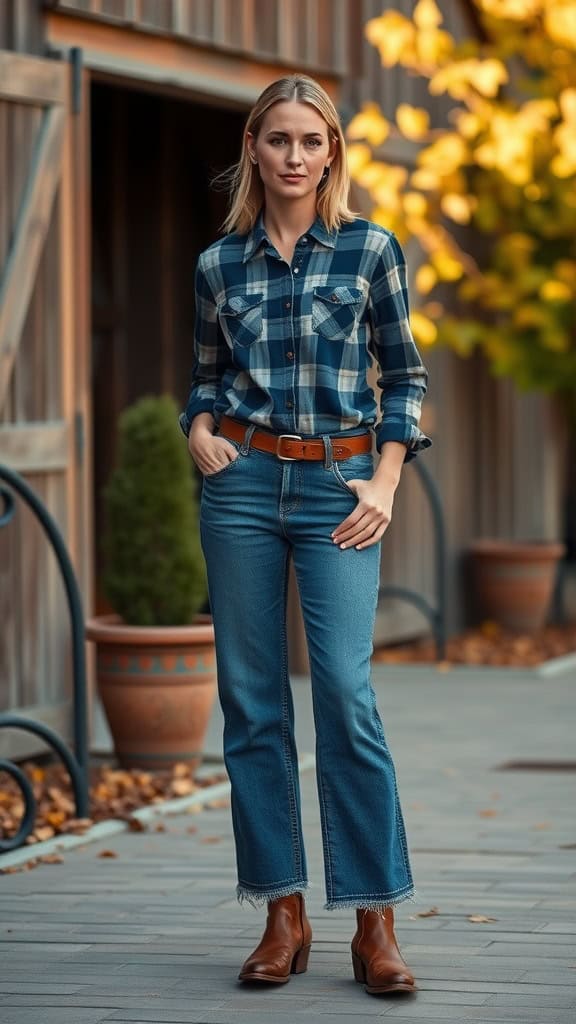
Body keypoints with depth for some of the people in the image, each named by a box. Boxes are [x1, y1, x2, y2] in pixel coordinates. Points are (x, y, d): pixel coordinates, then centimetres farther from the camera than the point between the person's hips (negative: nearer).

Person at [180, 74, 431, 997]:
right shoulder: (220, 263, 9)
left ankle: (375, 920, -6)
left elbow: (404, 375, 7)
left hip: (339, 486, -2)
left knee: (346, 692, -12)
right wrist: (199, 431, 0)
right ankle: (283, 913, 8)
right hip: (243, 481, 3)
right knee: (252, 699, 1)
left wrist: (385, 482, -3)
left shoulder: (371, 249, 3)